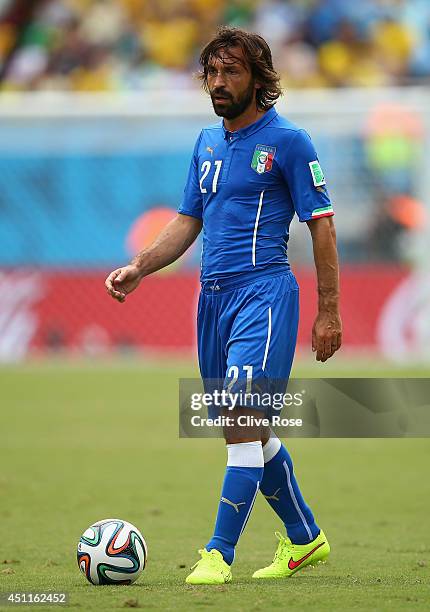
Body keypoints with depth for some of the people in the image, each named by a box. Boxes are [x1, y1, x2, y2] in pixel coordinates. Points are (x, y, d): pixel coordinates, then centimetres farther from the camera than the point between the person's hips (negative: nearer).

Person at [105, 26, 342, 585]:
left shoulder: (287, 141, -5)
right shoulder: (208, 142, 15)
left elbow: (322, 225, -4)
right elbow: (188, 221, 19)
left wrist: (329, 312, -7)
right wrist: (139, 267, 3)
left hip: (264, 292, -7)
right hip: (213, 295, 7)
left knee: (243, 417, -17)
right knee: (249, 428, 12)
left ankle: (220, 554, -18)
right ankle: (305, 538, 26)